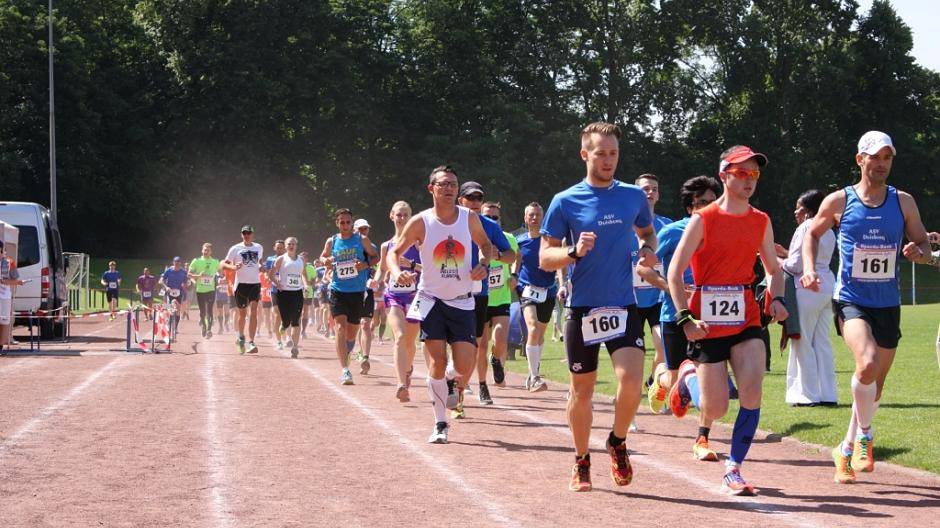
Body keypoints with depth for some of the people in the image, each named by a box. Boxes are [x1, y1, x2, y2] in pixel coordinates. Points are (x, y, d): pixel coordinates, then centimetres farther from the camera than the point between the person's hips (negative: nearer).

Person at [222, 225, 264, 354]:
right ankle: (241, 337, 35)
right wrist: (234, 267, -20)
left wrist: (261, 267, 4)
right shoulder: (235, 249, -1)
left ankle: (251, 343, -18)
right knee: (242, 313, 8)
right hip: (241, 283, -1)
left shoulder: (259, 248, 9)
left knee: (253, 312, -14)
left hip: (255, 283, 1)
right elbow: (223, 264, 0)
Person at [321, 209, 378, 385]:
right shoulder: (332, 242, 4)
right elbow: (323, 257, 20)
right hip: (337, 291, -1)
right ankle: (345, 370, -20)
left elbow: (375, 257, 9)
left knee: (352, 332, 10)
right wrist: (326, 261, -4)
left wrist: (366, 265, -12)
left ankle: (346, 353, 44)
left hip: (357, 291, 1)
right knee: (341, 327, -16)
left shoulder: (362, 240, 1)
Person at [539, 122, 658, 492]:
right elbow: (545, 259, -1)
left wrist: (648, 250, 2)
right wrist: (574, 252, -20)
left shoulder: (634, 196, 6)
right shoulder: (565, 202, -2)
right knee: (582, 391, 7)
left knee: (631, 381, -17)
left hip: (624, 306, 1)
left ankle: (618, 442, 11)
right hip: (582, 308, -1)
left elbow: (647, 232, 25)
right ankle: (581, 462, 26)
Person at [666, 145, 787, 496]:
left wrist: (777, 300, 0)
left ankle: (733, 471, -2)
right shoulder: (703, 220, -6)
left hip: (746, 320, 3)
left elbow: (774, 269, 20)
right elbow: (675, 272, -6)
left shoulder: (761, 222, 7)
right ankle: (688, 377, 34)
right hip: (708, 323, -3)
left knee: (752, 392, -16)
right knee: (715, 410, -1)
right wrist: (685, 319, -15)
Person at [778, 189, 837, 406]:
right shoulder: (828, 232, 17)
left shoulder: (805, 228, -9)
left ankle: (808, 394, -3)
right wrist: (785, 253, 23)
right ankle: (827, 394, 8)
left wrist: (776, 261, 4)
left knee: (802, 343, -2)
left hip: (807, 289, -8)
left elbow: (796, 265, -12)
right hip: (827, 287, 8)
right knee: (822, 343, 9)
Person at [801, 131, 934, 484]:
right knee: (868, 364, -28)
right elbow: (812, 234, 14)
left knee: (875, 384, 10)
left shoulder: (903, 202, 4)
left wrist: (918, 252, -14)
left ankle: (847, 449, 30)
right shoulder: (839, 201, -1)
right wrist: (809, 270, -1)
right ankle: (864, 436, -5)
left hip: (888, 305, 4)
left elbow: (924, 246, 9)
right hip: (850, 300, -3)